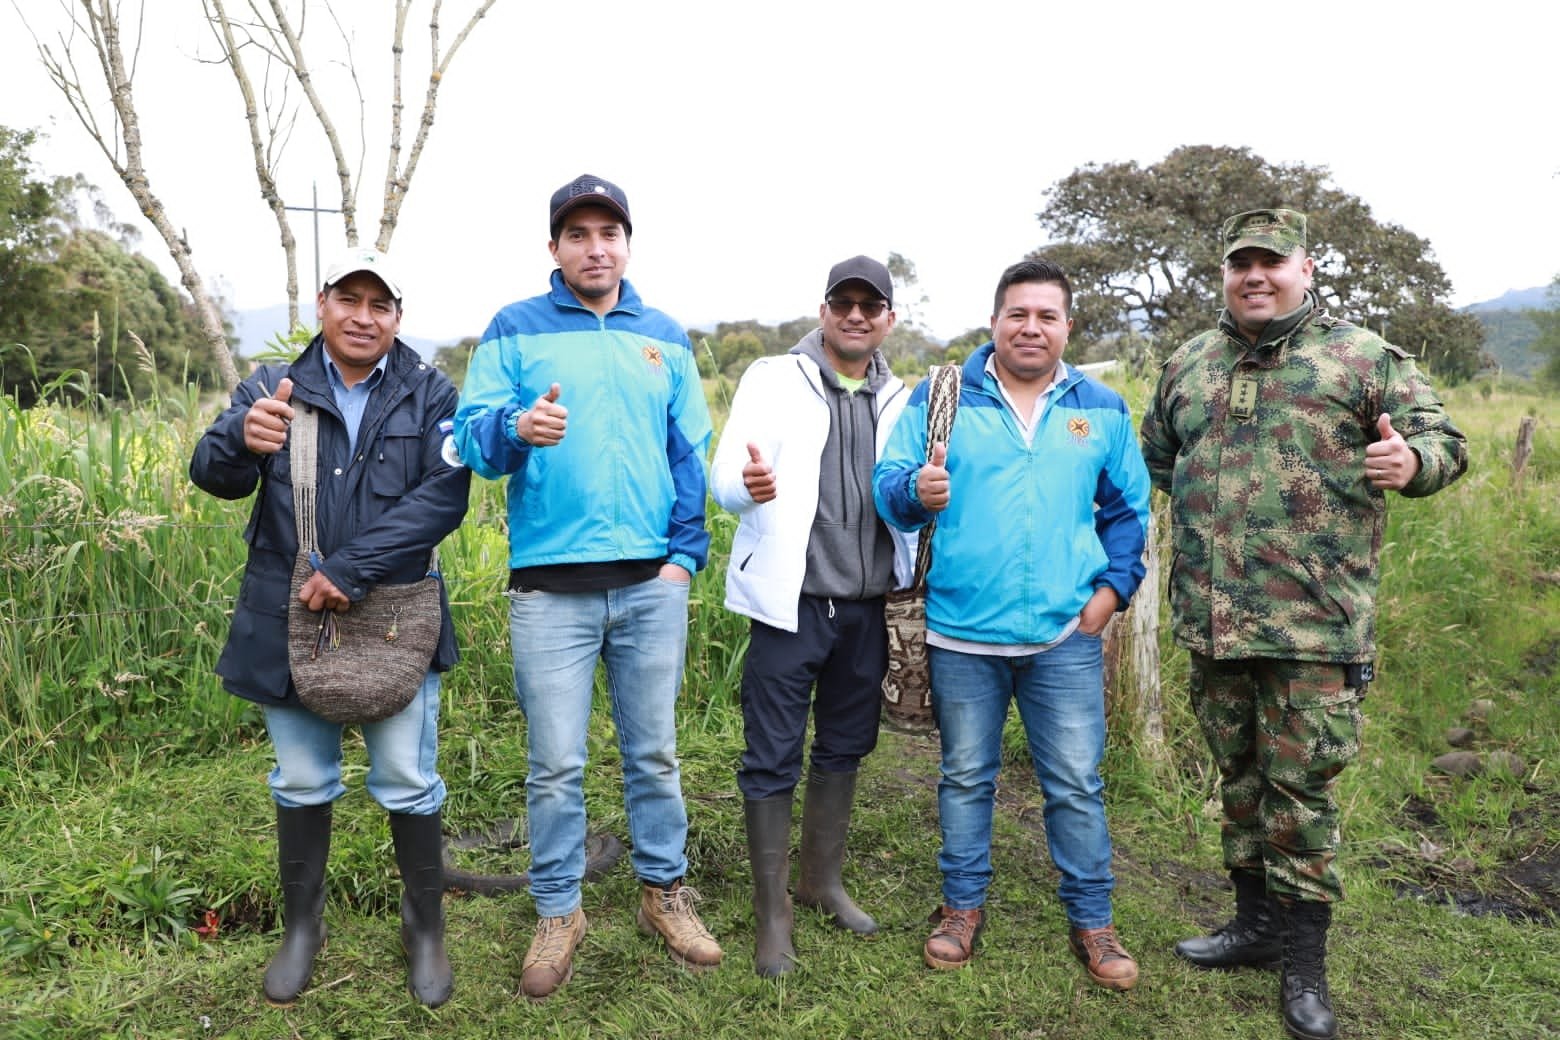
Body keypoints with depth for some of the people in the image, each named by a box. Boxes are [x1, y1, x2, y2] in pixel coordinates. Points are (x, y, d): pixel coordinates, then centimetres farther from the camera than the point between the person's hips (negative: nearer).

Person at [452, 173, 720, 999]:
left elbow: (690, 456, 10)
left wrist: (686, 554, 1)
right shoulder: (514, 329, 4)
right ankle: (557, 912, 23)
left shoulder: (665, 337, 11)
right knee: (555, 764, 4)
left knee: (654, 750, 12)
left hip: (651, 582, 2)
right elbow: (469, 434, -4)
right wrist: (517, 429, -26)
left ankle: (665, 891, 29)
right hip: (550, 583, -2)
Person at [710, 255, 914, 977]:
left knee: (843, 751, 16)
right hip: (792, 602, -4)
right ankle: (772, 914, 16)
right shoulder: (774, 379, -2)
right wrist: (748, 485, -33)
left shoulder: (901, 400, 10)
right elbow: (722, 477, -10)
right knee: (773, 760, 1)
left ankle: (822, 880, 35)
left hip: (868, 607, 4)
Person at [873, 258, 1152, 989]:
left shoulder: (1102, 409, 8)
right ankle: (963, 906, 30)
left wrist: (1113, 586, 3)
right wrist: (918, 491, -27)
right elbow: (888, 484, -4)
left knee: (1076, 785, 6)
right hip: (961, 634, -1)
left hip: (1066, 637, 1)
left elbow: (1129, 509, 14)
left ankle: (1091, 920, 25)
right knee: (965, 779, 12)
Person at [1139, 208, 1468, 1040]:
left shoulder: (1364, 357, 1)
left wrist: (1413, 461, -21)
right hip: (1212, 624, 5)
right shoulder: (1187, 365, 13)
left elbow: (1442, 438, 0)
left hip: (1313, 624, -4)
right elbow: (1153, 460, 25)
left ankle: (1304, 959, 20)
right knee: (1238, 777, 16)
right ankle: (1256, 921, 34)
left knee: (1298, 785, 2)